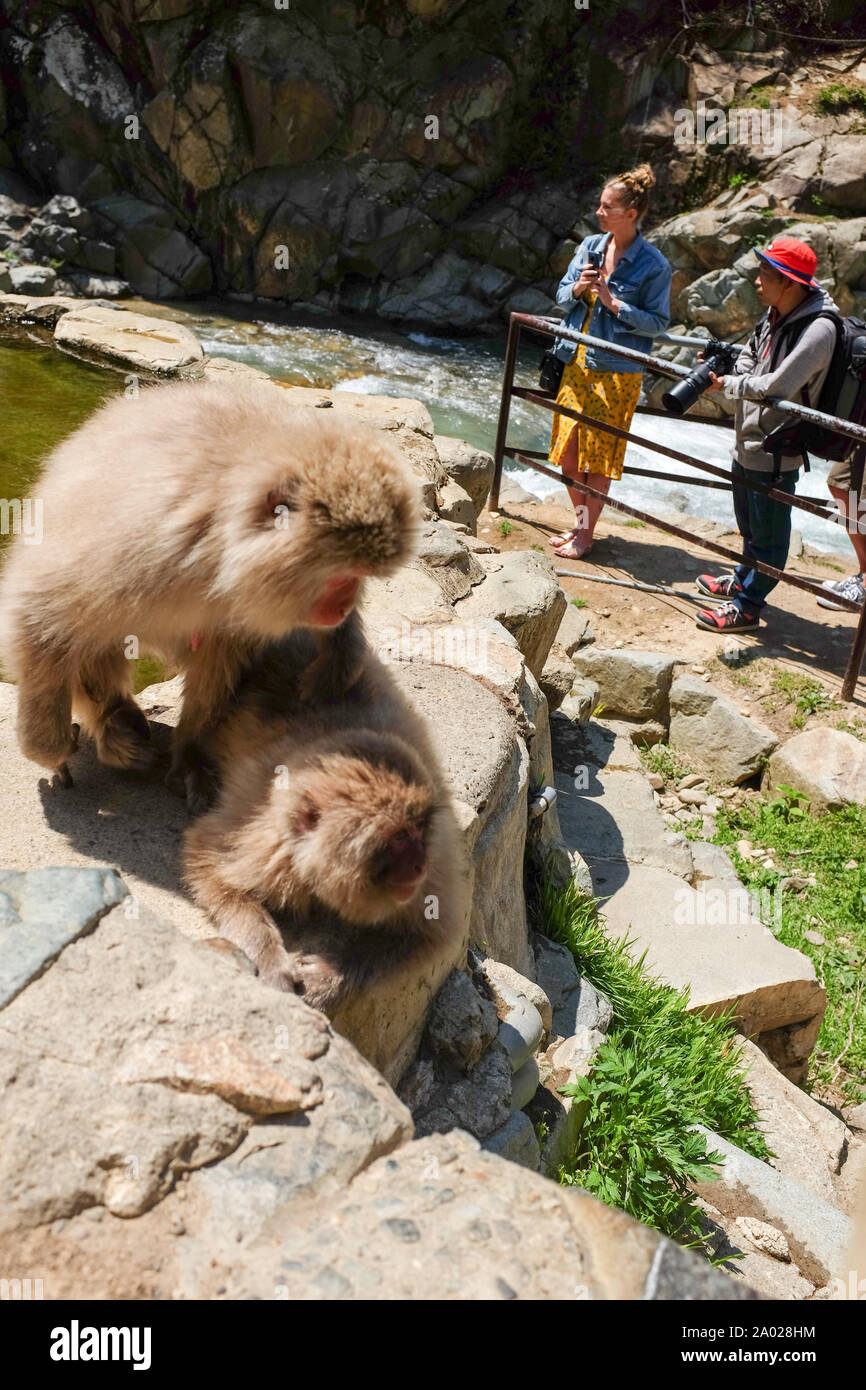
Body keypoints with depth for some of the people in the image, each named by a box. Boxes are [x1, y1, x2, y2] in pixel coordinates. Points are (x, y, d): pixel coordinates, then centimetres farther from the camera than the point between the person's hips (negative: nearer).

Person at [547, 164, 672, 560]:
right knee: (568, 452, 9)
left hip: (616, 372, -5)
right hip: (577, 364, 6)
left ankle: (586, 535, 15)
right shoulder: (590, 245, 6)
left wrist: (614, 303, -16)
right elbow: (561, 296, 12)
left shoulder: (653, 265, -9)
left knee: (600, 457, 2)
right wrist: (578, 288, -10)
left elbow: (658, 322, -8)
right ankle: (580, 523, 27)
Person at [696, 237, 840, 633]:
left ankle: (747, 607, 14)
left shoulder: (817, 330, -24)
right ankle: (743, 581, 44)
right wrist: (725, 369, -4)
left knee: (768, 532, 4)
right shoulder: (776, 314, 3)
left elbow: (774, 387, -30)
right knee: (749, 523, 25)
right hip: (749, 441, 9)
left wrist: (727, 384, -17)